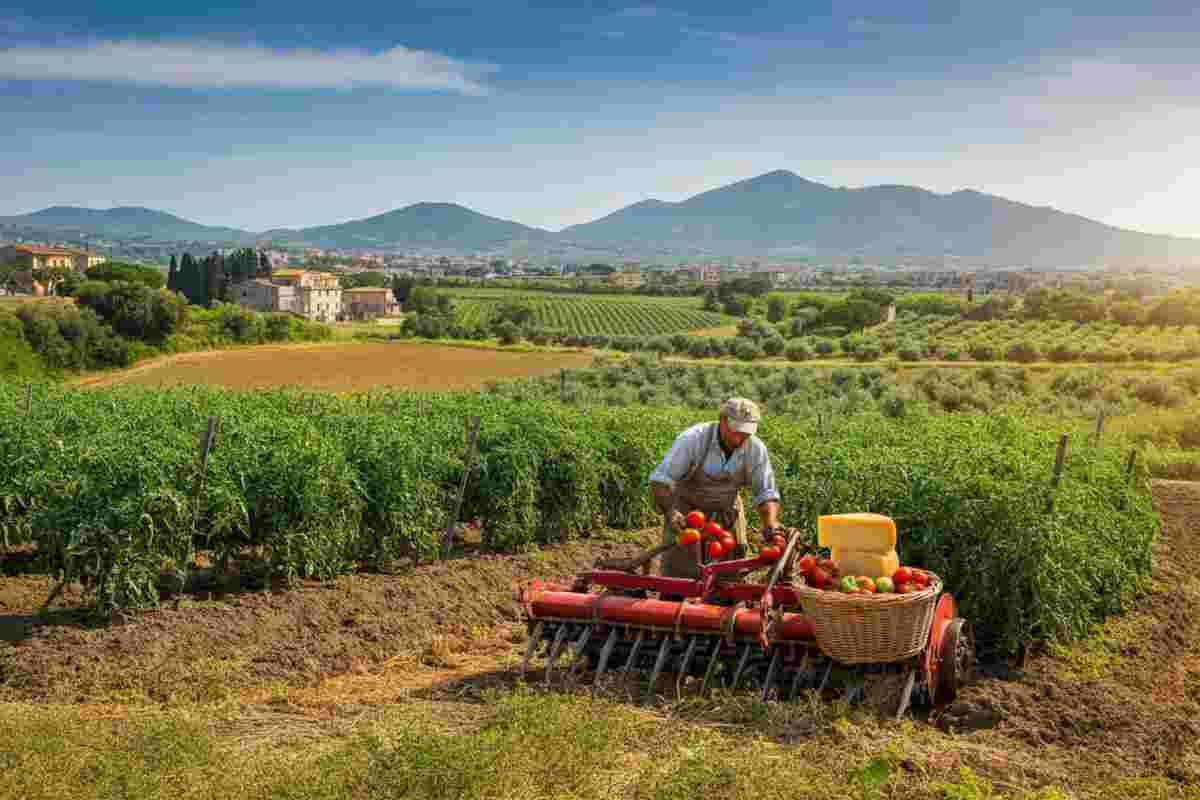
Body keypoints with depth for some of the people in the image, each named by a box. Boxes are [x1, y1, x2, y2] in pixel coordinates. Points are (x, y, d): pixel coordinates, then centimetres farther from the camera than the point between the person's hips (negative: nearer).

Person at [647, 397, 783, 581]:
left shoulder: (756, 449, -19)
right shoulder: (693, 439, -28)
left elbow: (766, 494, -10)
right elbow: (660, 480, -28)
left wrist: (770, 525, -29)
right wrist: (670, 510, -45)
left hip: (726, 513, 3)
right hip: (686, 510, -3)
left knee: (730, 576, 6)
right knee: (678, 573, -6)